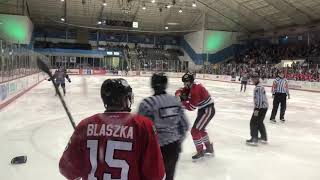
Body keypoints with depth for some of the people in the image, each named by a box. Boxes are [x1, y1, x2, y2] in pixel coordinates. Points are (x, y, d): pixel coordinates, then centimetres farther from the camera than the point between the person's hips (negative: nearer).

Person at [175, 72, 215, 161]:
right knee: (200, 129, 24)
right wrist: (178, 94, -19)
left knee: (195, 130, -8)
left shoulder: (195, 90, -27)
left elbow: (191, 107, -26)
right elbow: (181, 91, 4)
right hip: (203, 109, 11)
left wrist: (182, 101, -16)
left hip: (208, 110, -11)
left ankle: (200, 152, 6)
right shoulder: (190, 86, 2)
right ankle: (209, 148, 40)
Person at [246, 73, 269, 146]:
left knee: (253, 122, -6)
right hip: (264, 107, 10)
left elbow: (259, 99, -23)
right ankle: (264, 138, 31)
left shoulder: (258, 87, -17)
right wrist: (257, 108, 26)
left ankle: (254, 139, -8)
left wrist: (256, 109, -24)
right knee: (259, 122, 21)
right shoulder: (260, 86, 16)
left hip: (261, 107, -10)